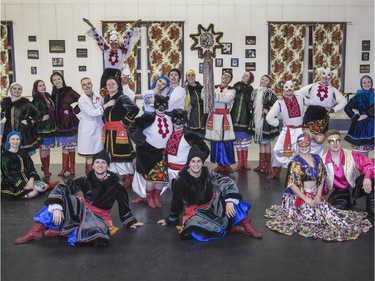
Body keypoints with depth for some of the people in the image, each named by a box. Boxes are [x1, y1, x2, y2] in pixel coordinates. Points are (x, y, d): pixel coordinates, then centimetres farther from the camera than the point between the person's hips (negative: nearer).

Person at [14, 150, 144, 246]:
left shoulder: (114, 183, -9)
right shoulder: (86, 179, -7)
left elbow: (123, 203, 3)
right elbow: (62, 186, -14)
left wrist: (130, 221, 11)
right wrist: (56, 207, -28)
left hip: (99, 216, -2)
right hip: (82, 208, 2)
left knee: (97, 233, -39)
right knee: (60, 196, -23)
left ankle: (60, 231, -26)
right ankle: (38, 229, -25)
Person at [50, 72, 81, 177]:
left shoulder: (69, 91, -7)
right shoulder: (54, 94, 9)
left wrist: (72, 111, -11)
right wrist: (54, 121, 3)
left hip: (70, 122, -5)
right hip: (60, 123, 5)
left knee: (71, 145, 2)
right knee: (64, 146, 9)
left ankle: (72, 167, 12)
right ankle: (65, 167, 17)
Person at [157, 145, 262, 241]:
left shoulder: (208, 174, -9)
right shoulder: (181, 181, -13)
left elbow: (228, 182, -22)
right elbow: (176, 202, 0)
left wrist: (229, 201, -37)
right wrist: (171, 220, 11)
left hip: (213, 206, 2)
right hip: (196, 213, -2)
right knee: (196, 233, -37)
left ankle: (247, 225, -25)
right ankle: (229, 227, -25)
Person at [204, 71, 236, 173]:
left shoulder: (232, 90, 7)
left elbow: (227, 98, -15)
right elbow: (204, 96, -3)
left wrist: (214, 95, -13)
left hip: (225, 117, -2)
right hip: (213, 117, 2)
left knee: (227, 141, -3)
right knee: (215, 141, 3)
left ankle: (227, 164, 8)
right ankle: (220, 164, 13)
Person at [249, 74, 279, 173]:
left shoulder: (269, 93, -9)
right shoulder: (255, 92, 9)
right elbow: (251, 104, 20)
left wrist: (269, 111, -13)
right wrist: (252, 112, 7)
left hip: (266, 121, -5)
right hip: (256, 121, 5)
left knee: (266, 143, 3)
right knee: (260, 143, 11)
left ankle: (267, 164, 11)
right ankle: (262, 164, 19)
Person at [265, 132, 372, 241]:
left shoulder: (317, 159, 8)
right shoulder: (295, 163, -8)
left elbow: (322, 178, 10)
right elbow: (292, 184, -12)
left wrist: (318, 195, -5)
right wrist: (306, 199, -16)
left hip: (315, 195, 5)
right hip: (299, 196, -5)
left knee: (328, 210, -16)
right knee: (310, 215, -26)